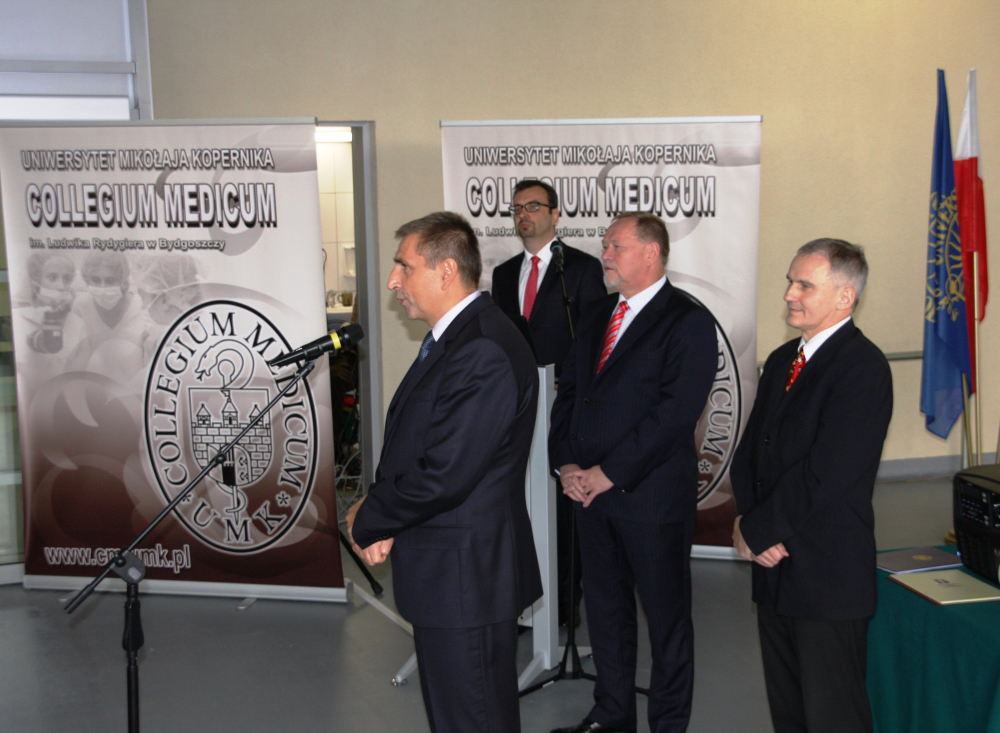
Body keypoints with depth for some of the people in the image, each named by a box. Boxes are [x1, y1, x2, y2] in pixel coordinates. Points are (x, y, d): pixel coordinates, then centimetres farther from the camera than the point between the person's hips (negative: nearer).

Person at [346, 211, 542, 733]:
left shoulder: (485, 353, -24)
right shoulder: (452, 337, 11)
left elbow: (445, 474, -27)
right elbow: (411, 445, 13)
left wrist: (368, 521, -10)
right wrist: (380, 519, -3)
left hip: (466, 576, -10)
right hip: (446, 571, 10)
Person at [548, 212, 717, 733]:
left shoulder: (689, 322, -10)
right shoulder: (595, 317, 13)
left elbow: (675, 413, -18)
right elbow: (568, 392, 14)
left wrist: (607, 474, -17)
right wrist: (566, 464, -1)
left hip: (652, 495, -7)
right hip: (590, 492, 7)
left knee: (666, 614, 7)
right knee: (605, 607, 16)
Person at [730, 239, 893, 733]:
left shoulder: (863, 367, -15)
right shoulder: (782, 360, 13)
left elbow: (823, 475, -21)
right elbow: (749, 451, 12)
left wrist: (756, 529, -12)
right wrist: (748, 518, -6)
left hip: (828, 576, -8)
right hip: (775, 569, 8)